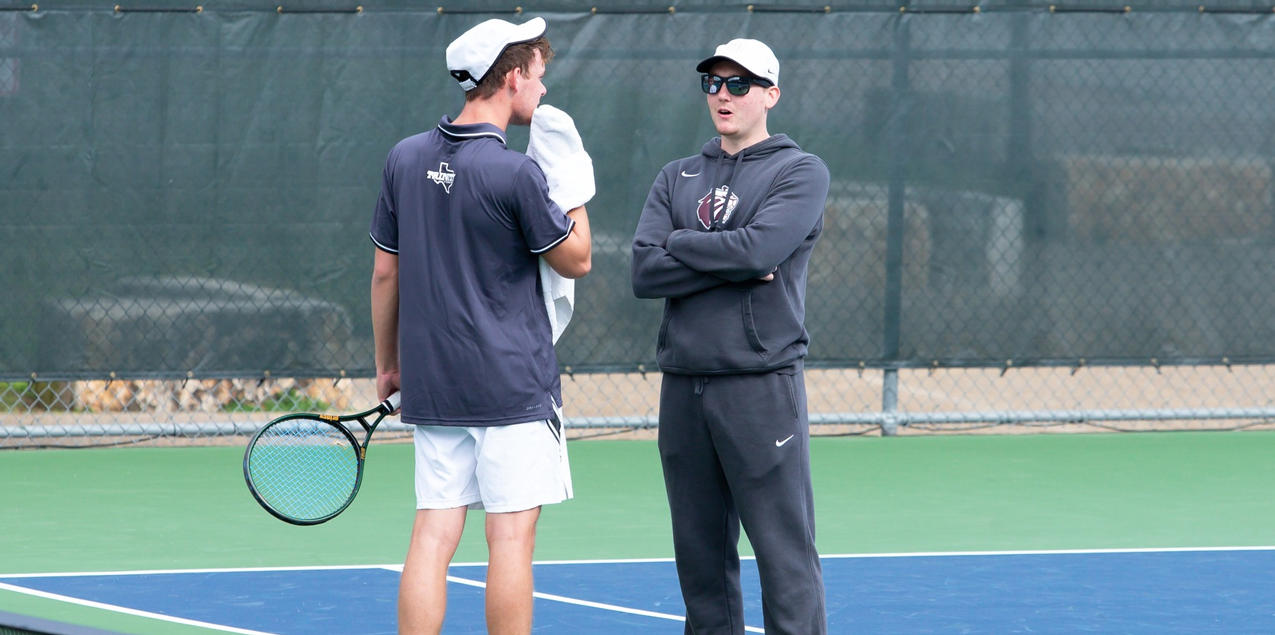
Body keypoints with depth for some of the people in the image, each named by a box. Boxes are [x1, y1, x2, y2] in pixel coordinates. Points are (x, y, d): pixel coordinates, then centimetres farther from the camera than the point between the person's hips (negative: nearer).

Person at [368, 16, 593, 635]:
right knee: (511, 537, -1)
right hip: (513, 386, -6)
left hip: (431, 383, 6)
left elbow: (384, 271, 11)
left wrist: (388, 363, 20)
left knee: (432, 535, 4)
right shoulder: (516, 174, -14)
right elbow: (576, 260, -2)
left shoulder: (405, 159, 5)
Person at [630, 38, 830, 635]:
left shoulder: (800, 172, 2)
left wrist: (679, 243, -1)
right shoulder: (676, 178, 15)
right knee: (701, 557, 8)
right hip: (683, 385, 5)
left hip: (760, 384, -5)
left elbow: (759, 248, -15)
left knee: (785, 553, -8)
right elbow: (645, 272, 1)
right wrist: (734, 266, -9)